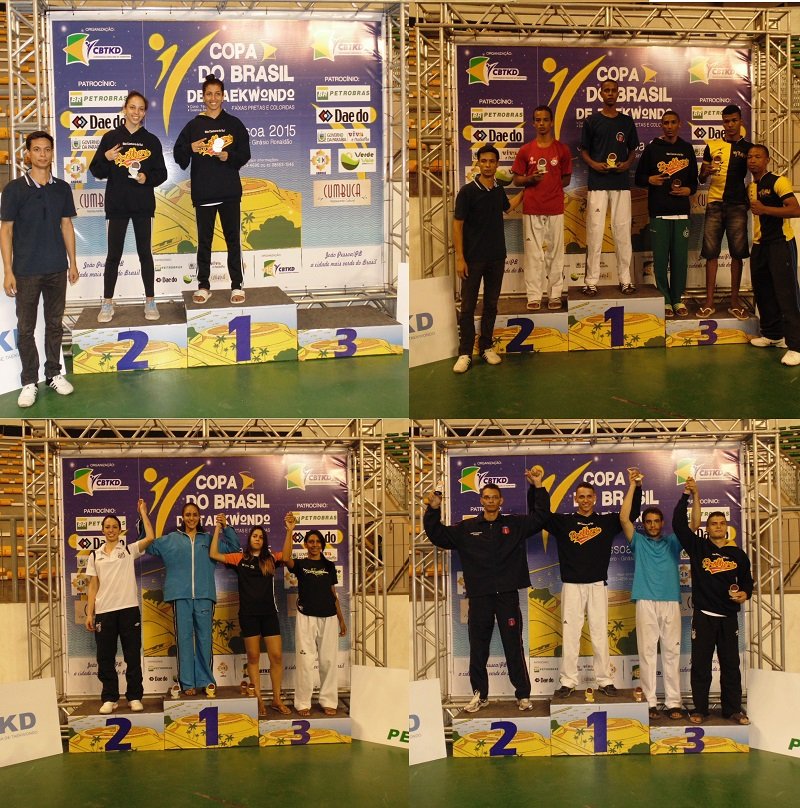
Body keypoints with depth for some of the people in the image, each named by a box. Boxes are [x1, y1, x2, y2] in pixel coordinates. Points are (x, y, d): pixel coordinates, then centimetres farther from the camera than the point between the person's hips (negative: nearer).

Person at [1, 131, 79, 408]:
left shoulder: (62, 188, 4)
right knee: (26, 328, 3)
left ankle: (54, 374, 25)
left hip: (57, 269, 3)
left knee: (55, 323, 12)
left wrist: (72, 262, 8)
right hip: (26, 271, -3)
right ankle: (29, 381, 12)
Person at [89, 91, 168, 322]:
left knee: (145, 252, 7)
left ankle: (150, 302, 15)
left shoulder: (151, 141, 3)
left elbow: (161, 173, 4)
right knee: (114, 254, 3)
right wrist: (106, 158, -19)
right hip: (117, 204, -1)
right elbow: (97, 172, 0)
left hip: (143, 205, 1)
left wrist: (147, 178, -15)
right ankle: (107, 304, 11)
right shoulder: (110, 137, 0)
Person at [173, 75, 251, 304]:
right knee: (204, 240, 5)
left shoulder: (234, 124, 5)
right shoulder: (194, 125, 5)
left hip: (230, 191, 0)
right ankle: (203, 286, 11)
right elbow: (178, 155, 5)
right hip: (203, 192, 0)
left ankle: (237, 286, 8)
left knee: (233, 238, 2)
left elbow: (245, 155, 3)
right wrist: (191, 149, -14)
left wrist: (228, 156, -14)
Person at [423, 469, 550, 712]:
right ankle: (479, 694, 18)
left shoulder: (515, 524, 7)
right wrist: (433, 511, -3)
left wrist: (539, 488, -6)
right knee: (478, 648, 7)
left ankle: (523, 695, 10)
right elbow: (438, 536, 9)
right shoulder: (467, 528, 8)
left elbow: (540, 517, 2)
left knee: (514, 646, 2)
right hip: (479, 597, 1)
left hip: (508, 595, -1)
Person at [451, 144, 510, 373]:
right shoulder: (467, 191, -9)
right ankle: (465, 353, 3)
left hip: (496, 258, 5)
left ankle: (486, 347, 20)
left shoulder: (499, 190, 6)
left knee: (491, 304, 10)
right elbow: (457, 225, -9)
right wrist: (459, 258, -15)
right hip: (473, 258, -5)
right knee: (468, 307, -1)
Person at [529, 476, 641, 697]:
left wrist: (636, 486, -6)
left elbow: (632, 512, 4)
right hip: (572, 586, -1)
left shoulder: (606, 521, 8)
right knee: (570, 634, 0)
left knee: (600, 634, 4)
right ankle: (568, 682, 5)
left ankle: (605, 681, 10)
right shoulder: (563, 521, 5)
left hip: (597, 585, 1)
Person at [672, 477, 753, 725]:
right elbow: (679, 524, -8)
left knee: (731, 665, 5)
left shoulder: (737, 554, 8)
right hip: (703, 616, -2)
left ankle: (733, 709, 13)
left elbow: (746, 581, 17)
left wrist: (745, 594, -6)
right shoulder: (698, 547, 2)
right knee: (700, 665, 2)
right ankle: (700, 710, 9)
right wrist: (687, 495, -13)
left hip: (728, 617, 2)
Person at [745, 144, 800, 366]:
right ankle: (772, 334, 28)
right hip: (759, 245, 8)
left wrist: (764, 209, -22)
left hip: (781, 243, -8)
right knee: (762, 292, 13)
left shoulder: (778, 182, -10)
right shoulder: (751, 187, 13)